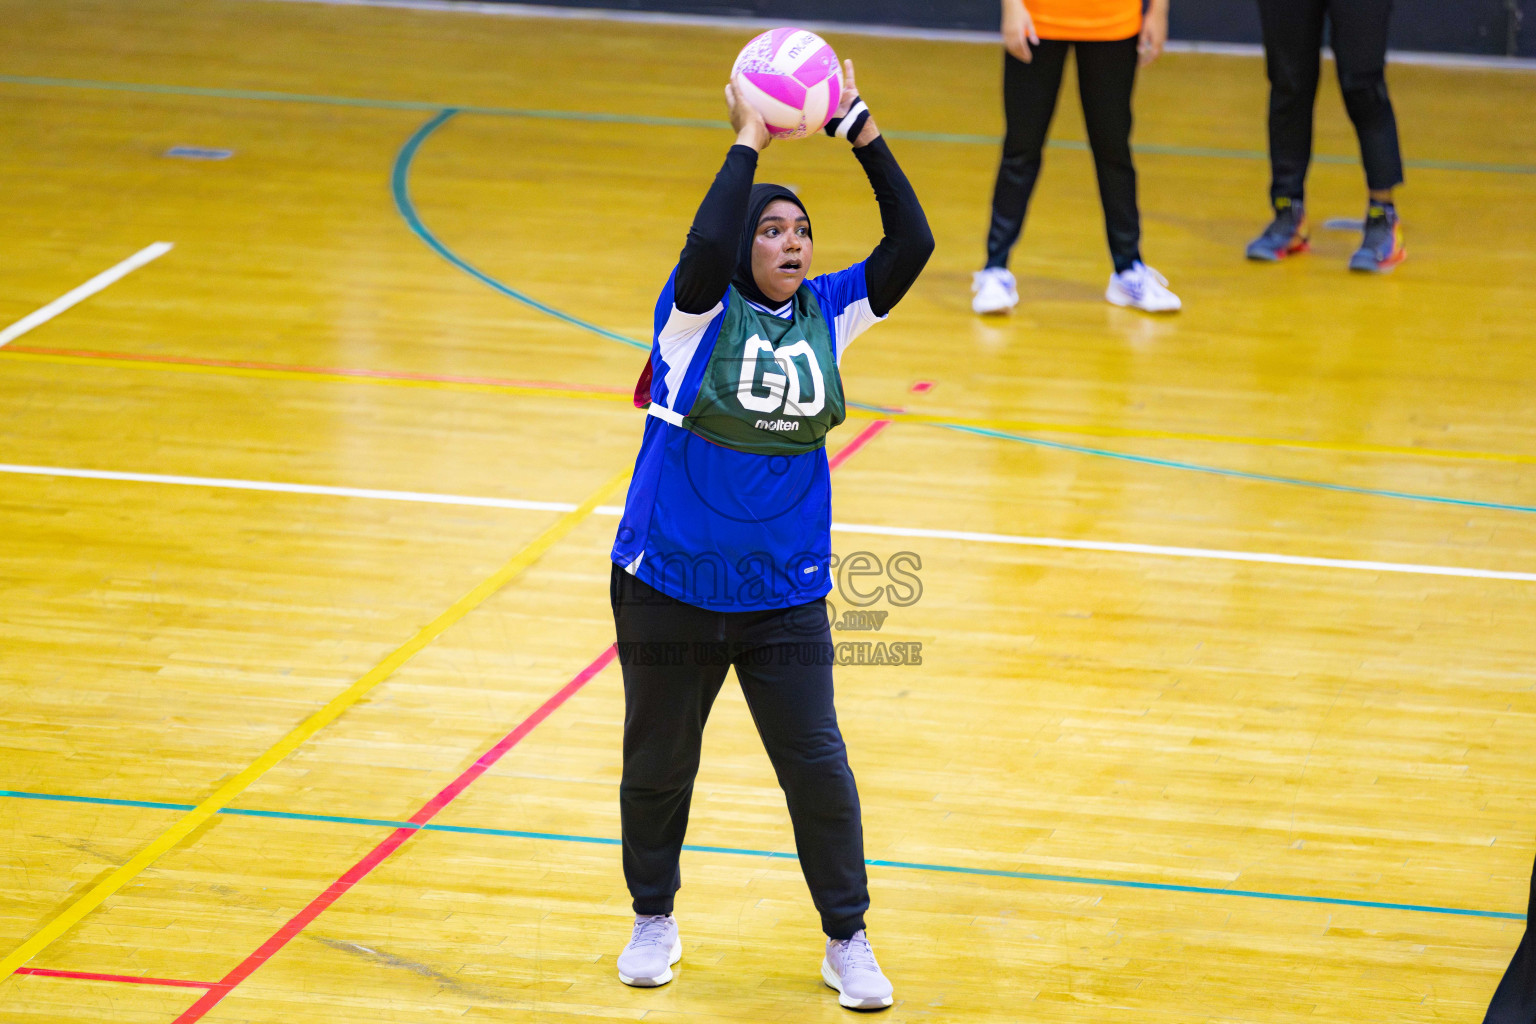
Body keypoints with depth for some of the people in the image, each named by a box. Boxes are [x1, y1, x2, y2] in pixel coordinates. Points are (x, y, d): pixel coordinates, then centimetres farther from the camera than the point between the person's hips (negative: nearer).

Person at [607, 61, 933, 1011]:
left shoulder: (827, 313, 0)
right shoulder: (700, 312, -11)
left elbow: (912, 242, -8)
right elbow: (705, 245, -32)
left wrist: (862, 132, -15)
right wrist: (748, 142, -27)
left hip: (784, 592, 2)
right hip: (669, 584, -2)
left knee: (818, 765, 0)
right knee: (659, 759, 12)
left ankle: (848, 941, 16)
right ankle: (654, 921, 33)